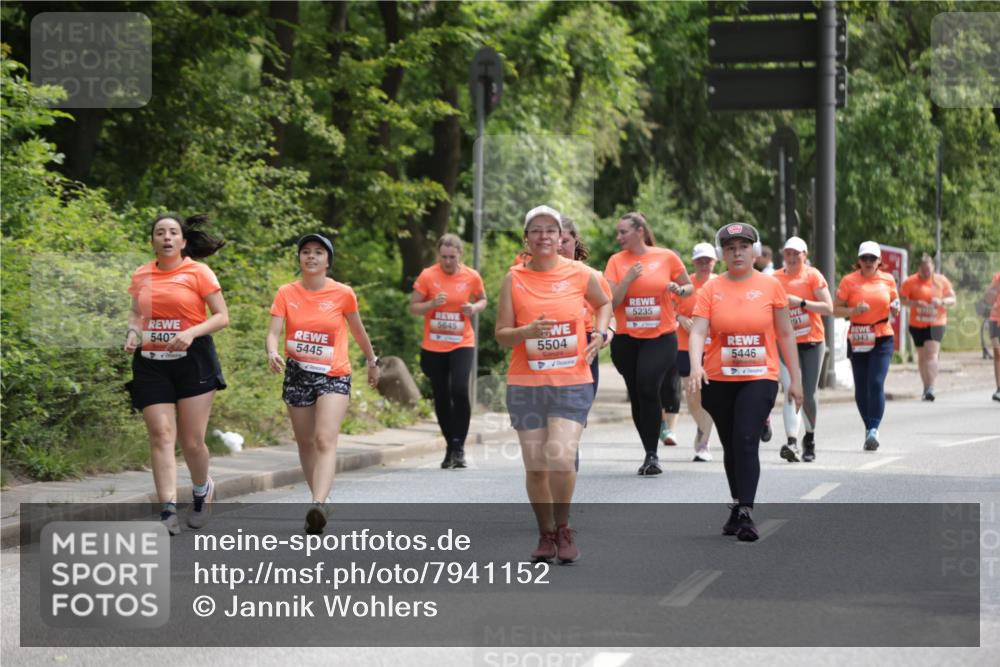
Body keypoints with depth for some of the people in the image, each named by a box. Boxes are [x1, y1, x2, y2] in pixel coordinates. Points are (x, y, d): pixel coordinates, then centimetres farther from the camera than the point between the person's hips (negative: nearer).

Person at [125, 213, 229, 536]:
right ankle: (168, 511, -15)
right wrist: (132, 333, -1)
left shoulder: (197, 272, -3)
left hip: (193, 360, -3)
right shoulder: (141, 275, 8)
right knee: (161, 435, -9)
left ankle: (203, 490, 31)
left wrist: (191, 332, -19)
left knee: (191, 441, 0)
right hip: (151, 363, 3)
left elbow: (222, 317, -3)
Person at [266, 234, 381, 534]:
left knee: (325, 440, -19)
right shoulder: (286, 293, 0)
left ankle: (318, 506, -33)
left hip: (334, 376, -3)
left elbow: (358, 331, 12)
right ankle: (320, 500, 27)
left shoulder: (343, 294, -4)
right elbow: (273, 332, -9)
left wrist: (372, 362, 22)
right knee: (305, 442, 12)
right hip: (297, 374, 3)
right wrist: (272, 353, -30)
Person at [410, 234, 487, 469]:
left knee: (459, 390, -20)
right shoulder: (427, 276, -4)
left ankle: (459, 447, -10)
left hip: (462, 344, -1)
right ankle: (450, 446, 23)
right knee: (441, 397, 7)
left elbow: (482, 300, 15)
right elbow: (413, 307, 1)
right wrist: (432, 304, -18)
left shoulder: (472, 277, -1)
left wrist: (474, 308, -8)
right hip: (433, 346, 1)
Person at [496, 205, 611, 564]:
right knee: (535, 465, 3)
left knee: (561, 458, -16)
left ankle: (563, 527, 6)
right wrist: (527, 331, -20)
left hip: (572, 383, -1)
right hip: (526, 385, 1)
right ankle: (546, 534, 22)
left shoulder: (579, 274, 1)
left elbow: (603, 304, 22)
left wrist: (600, 333, 5)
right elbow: (501, 334, -1)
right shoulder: (514, 279, 0)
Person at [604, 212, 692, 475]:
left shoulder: (666, 257, 0)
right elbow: (610, 302, -3)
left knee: (648, 387, -21)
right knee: (637, 396, 8)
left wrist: (679, 290, -9)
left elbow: (690, 288, 12)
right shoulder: (616, 261, 3)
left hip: (661, 336, -3)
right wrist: (628, 278, -16)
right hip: (626, 338, 3)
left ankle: (652, 454, -14)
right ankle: (650, 455, 21)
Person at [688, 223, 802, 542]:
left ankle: (746, 514, -19)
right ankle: (737, 507, 29)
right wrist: (695, 365, -29)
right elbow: (698, 331, -10)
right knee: (731, 446, 14)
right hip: (719, 380, 2)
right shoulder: (711, 289, 1)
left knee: (746, 440, -18)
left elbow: (785, 334, 5)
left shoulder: (770, 285, 0)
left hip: (759, 378, -2)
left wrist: (795, 378, 5)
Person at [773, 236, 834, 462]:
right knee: (790, 392, -15)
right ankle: (792, 442, -25)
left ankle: (810, 437, 28)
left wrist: (801, 302, -17)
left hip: (812, 342, -1)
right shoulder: (775, 279, 6)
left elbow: (828, 308, -9)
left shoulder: (812, 276, -2)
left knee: (808, 395, 5)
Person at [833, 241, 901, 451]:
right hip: (857, 339, 1)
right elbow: (836, 310, 1)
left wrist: (895, 310, -3)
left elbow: (894, 306, 20)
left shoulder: (888, 280, 6)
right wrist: (854, 310, -17)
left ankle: (874, 429, -15)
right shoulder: (849, 281, 1)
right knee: (861, 388, 5)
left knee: (876, 383, -15)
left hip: (882, 339, -1)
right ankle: (869, 428, 21)